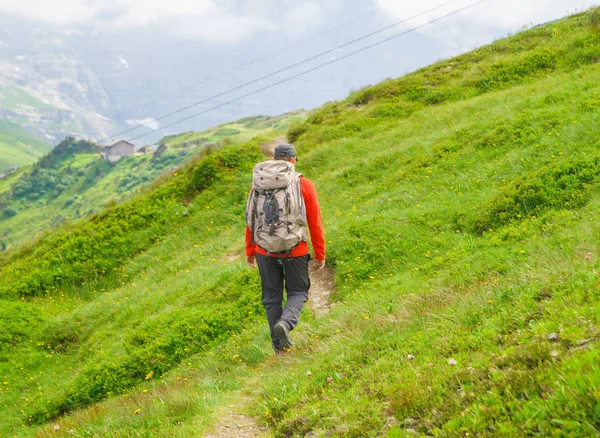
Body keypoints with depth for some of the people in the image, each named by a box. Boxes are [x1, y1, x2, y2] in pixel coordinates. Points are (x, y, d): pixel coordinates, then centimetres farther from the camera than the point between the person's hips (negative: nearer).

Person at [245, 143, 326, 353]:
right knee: (298, 292, 13)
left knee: (272, 296, 14)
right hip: (295, 251, -2)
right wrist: (320, 255, 7)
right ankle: (285, 324, -15)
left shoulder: (258, 183, 1)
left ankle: (279, 344, 16)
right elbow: (315, 223, -2)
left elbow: (251, 219, 5)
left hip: (265, 250, 2)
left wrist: (250, 251, 16)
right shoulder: (304, 185, -4)